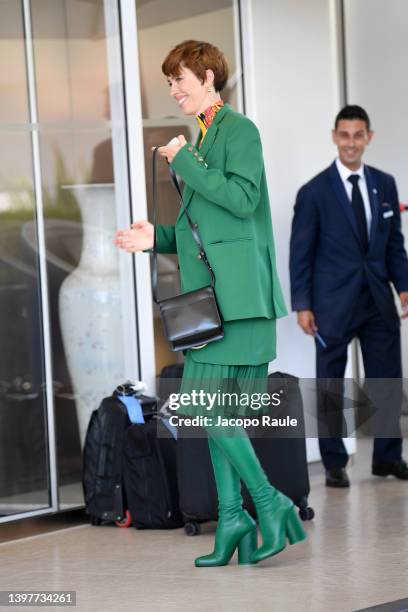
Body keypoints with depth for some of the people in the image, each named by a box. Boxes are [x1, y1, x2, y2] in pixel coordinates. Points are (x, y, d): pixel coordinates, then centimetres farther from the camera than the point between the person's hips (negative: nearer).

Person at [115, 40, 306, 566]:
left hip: (237, 293, -9)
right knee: (221, 414, 6)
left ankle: (269, 502, -7)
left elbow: (242, 199, -19)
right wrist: (157, 237, 9)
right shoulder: (200, 138, 20)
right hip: (210, 295, 9)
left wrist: (184, 162, -12)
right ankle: (232, 519, 9)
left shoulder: (240, 129, -6)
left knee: (205, 405, -14)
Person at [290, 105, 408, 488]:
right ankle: (334, 463, 13)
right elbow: (301, 252, -3)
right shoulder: (315, 192, -4)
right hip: (334, 302, -4)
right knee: (331, 386, 4)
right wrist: (302, 305, -7)